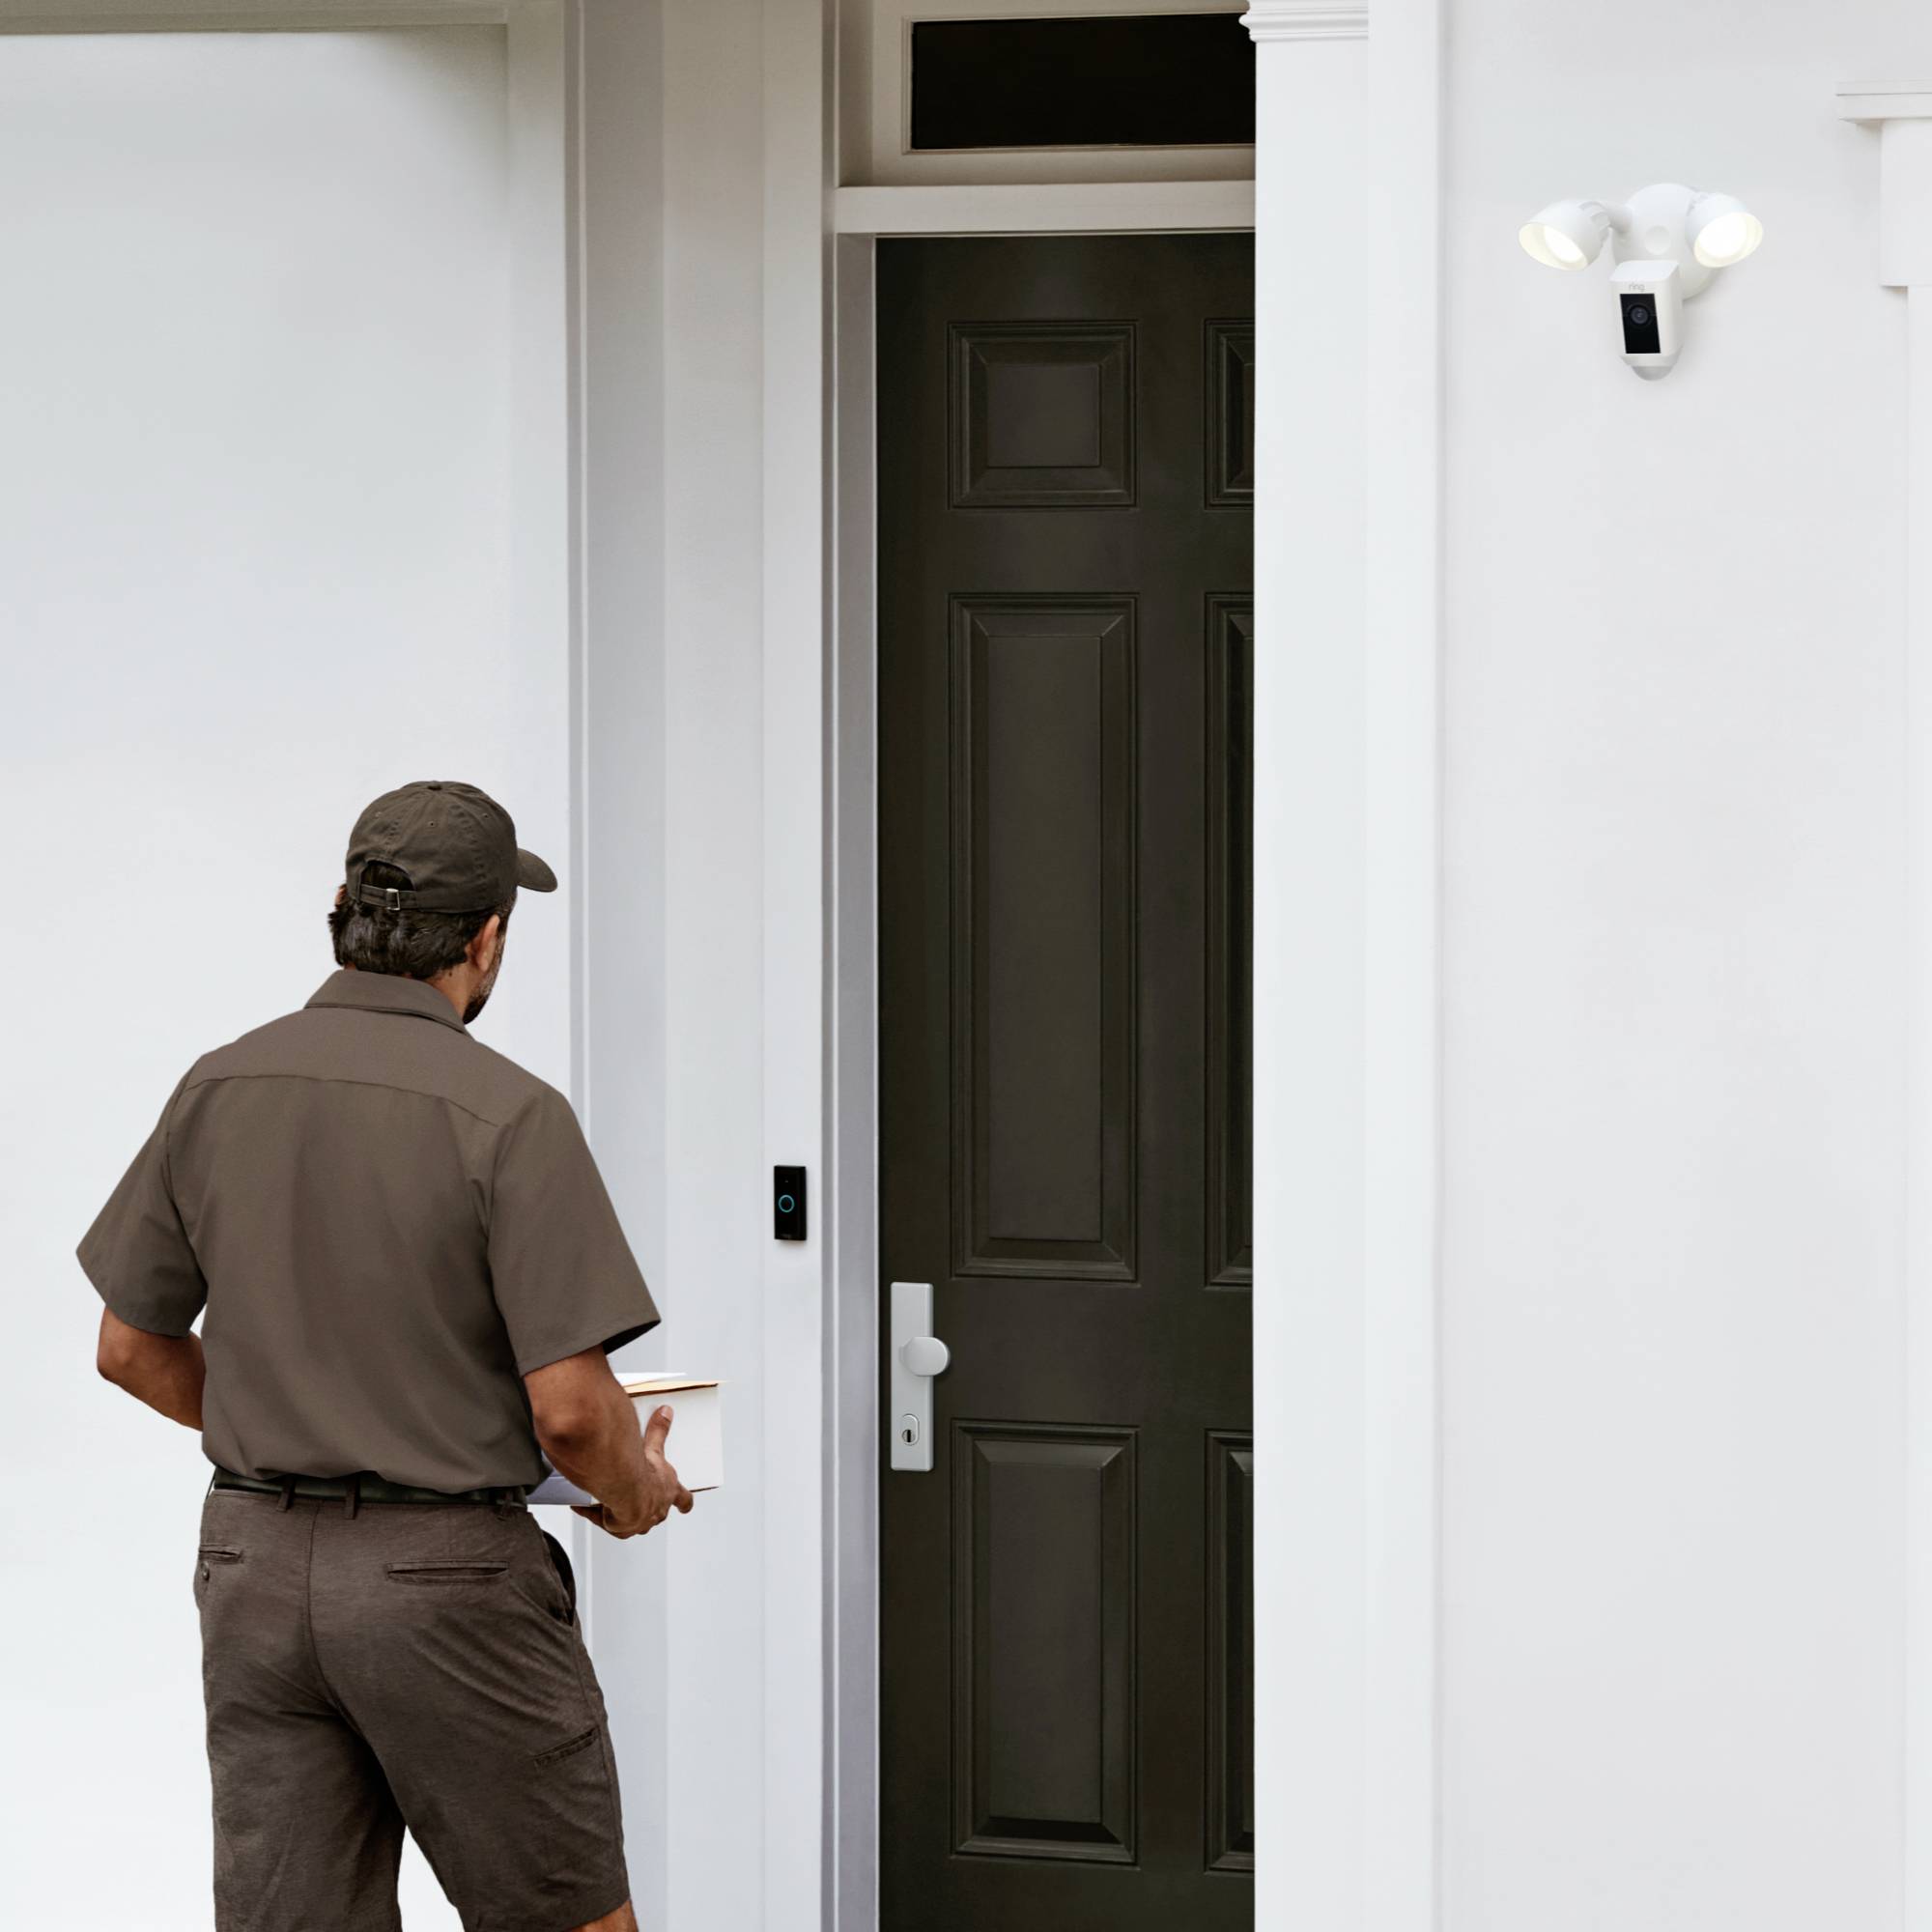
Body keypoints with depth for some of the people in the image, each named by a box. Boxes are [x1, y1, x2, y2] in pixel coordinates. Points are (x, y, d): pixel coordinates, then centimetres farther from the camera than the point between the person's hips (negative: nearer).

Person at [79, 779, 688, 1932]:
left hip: (254, 1565, 5)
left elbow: (135, 1348, 10)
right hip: (447, 1577, -5)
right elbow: (569, 1405, -17)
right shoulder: (507, 1114, -14)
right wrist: (637, 1492, 4)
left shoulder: (217, 1091, 2)